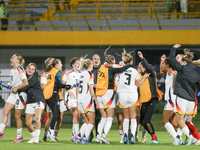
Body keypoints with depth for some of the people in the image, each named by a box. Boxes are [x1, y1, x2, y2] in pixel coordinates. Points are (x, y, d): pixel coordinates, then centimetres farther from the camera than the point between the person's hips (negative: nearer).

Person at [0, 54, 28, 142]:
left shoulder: (20, 70, -14)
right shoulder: (12, 71, 12)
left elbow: (25, 83, -20)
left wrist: (16, 88, -13)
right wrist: (11, 86, 6)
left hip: (20, 95, -9)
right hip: (13, 95, 9)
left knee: (17, 116, -2)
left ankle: (19, 136, 11)